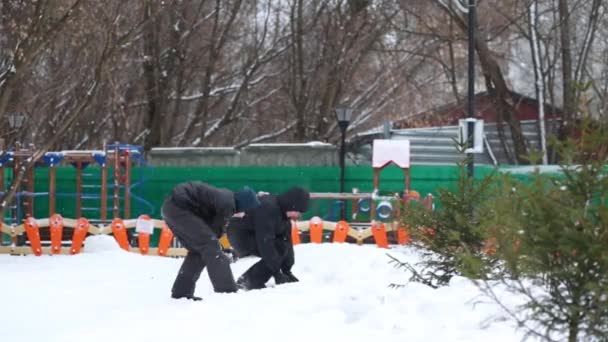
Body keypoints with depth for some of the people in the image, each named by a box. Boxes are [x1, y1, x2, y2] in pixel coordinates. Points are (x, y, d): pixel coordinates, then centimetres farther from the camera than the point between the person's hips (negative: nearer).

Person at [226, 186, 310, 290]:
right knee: (278, 249, -21)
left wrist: (287, 271, -6)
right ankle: (252, 283, -17)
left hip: (252, 235, 10)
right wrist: (277, 273, -32)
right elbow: (265, 243, -34)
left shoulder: (283, 213, -1)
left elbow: (287, 242, 0)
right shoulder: (268, 209, -31)